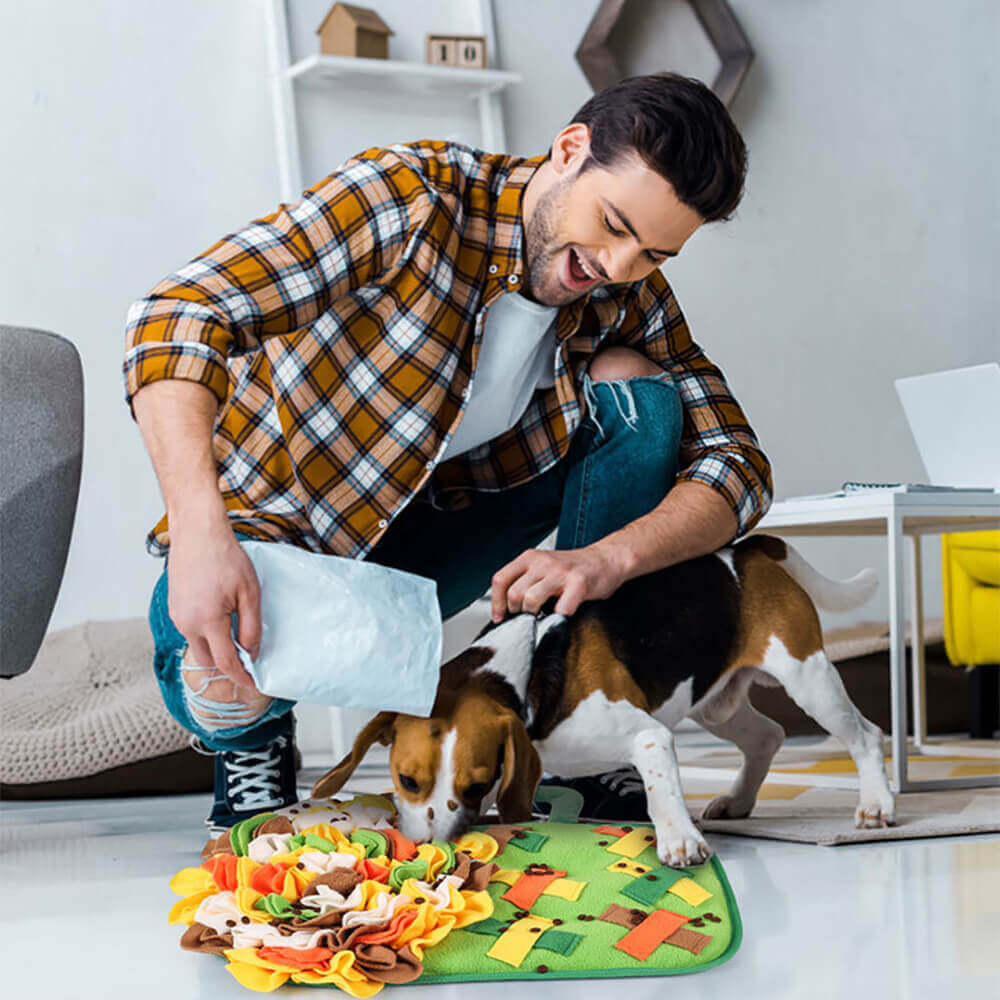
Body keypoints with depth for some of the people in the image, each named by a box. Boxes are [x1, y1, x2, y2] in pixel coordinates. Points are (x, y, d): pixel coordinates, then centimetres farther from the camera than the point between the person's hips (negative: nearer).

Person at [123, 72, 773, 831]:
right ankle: (253, 741, 3)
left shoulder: (630, 300, -8)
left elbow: (739, 463, -11)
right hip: (275, 527, -4)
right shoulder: (410, 198, -25)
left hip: (436, 529, 5)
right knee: (222, 678, -38)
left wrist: (608, 558, -32)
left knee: (636, 386, -13)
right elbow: (176, 316, -33)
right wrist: (200, 535, -47)